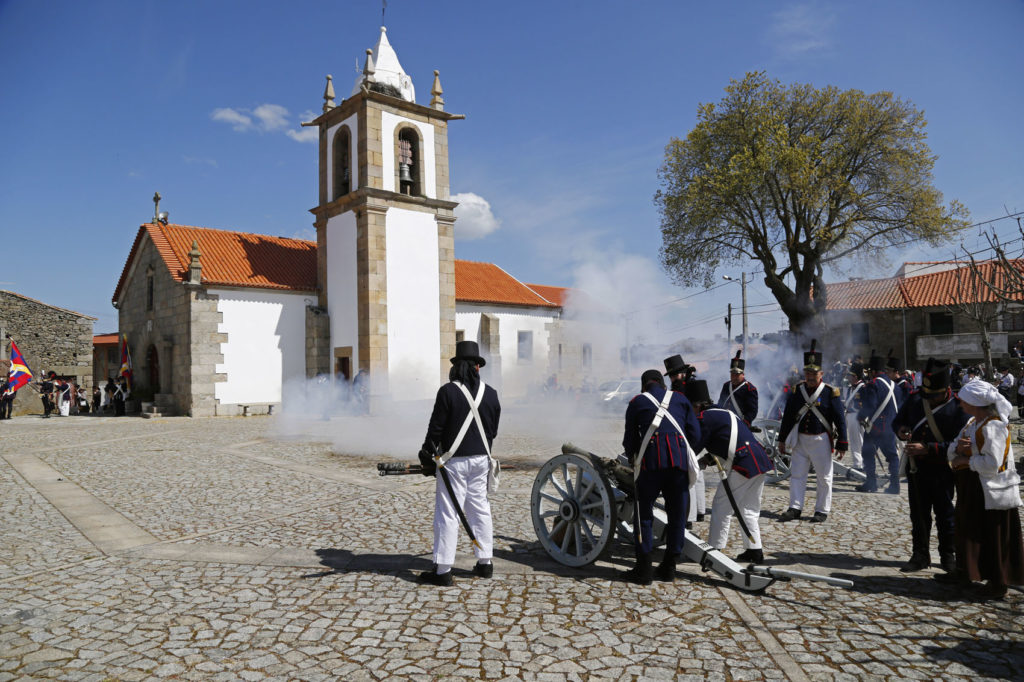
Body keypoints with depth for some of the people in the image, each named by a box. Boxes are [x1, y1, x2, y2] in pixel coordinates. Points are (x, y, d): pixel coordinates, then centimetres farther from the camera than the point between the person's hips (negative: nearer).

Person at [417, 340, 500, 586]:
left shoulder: (448, 391, -11)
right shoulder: (490, 393, 4)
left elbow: (436, 427, -10)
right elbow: (493, 429, 11)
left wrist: (427, 455, 2)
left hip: (454, 460, -5)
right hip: (481, 459, 5)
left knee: (447, 512, -1)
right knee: (480, 508, 15)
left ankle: (442, 570, 3)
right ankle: (485, 562, 23)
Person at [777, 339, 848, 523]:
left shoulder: (830, 393, -6)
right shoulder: (796, 391, 3)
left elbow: (840, 420, -4)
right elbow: (787, 417, 10)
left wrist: (842, 445, -7)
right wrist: (782, 440, 10)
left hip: (821, 441, -3)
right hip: (799, 440, 3)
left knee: (824, 477, 7)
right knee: (796, 475, 6)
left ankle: (822, 511, 19)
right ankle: (795, 508, 14)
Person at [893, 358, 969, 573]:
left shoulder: (958, 408, -15)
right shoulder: (915, 399, -1)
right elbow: (898, 419, 13)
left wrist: (927, 448, -26)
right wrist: (900, 430, -10)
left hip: (941, 470, -4)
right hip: (915, 467, 4)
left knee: (944, 514, 10)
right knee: (918, 514, 12)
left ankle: (947, 555, 26)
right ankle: (920, 555, 24)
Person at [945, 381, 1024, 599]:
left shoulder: (993, 426, -20)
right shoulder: (973, 423, 9)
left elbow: (992, 464, -27)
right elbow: (951, 452, 9)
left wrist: (966, 460, -15)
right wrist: (958, 447, -12)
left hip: (990, 491, -9)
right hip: (971, 489, 9)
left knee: (992, 537, 1)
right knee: (967, 529, 18)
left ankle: (998, 584, 13)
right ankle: (965, 572, 32)